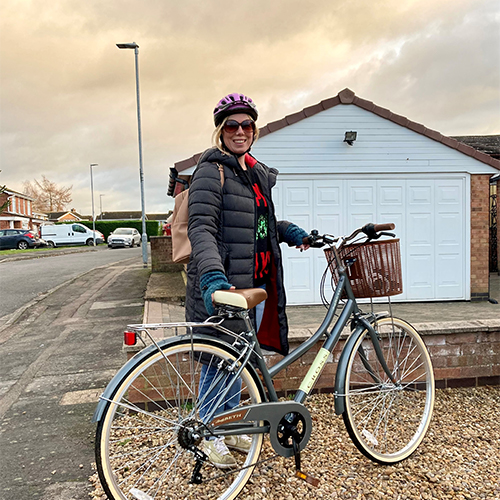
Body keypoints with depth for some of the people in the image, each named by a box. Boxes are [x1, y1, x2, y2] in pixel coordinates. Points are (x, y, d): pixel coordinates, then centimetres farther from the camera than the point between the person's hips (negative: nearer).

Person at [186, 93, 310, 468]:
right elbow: (201, 228, -22)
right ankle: (210, 435, 28)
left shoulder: (259, 174, 16)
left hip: (255, 285, 8)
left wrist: (286, 230, 9)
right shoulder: (212, 171, -10)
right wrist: (212, 275, -37)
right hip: (222, 285, -8)